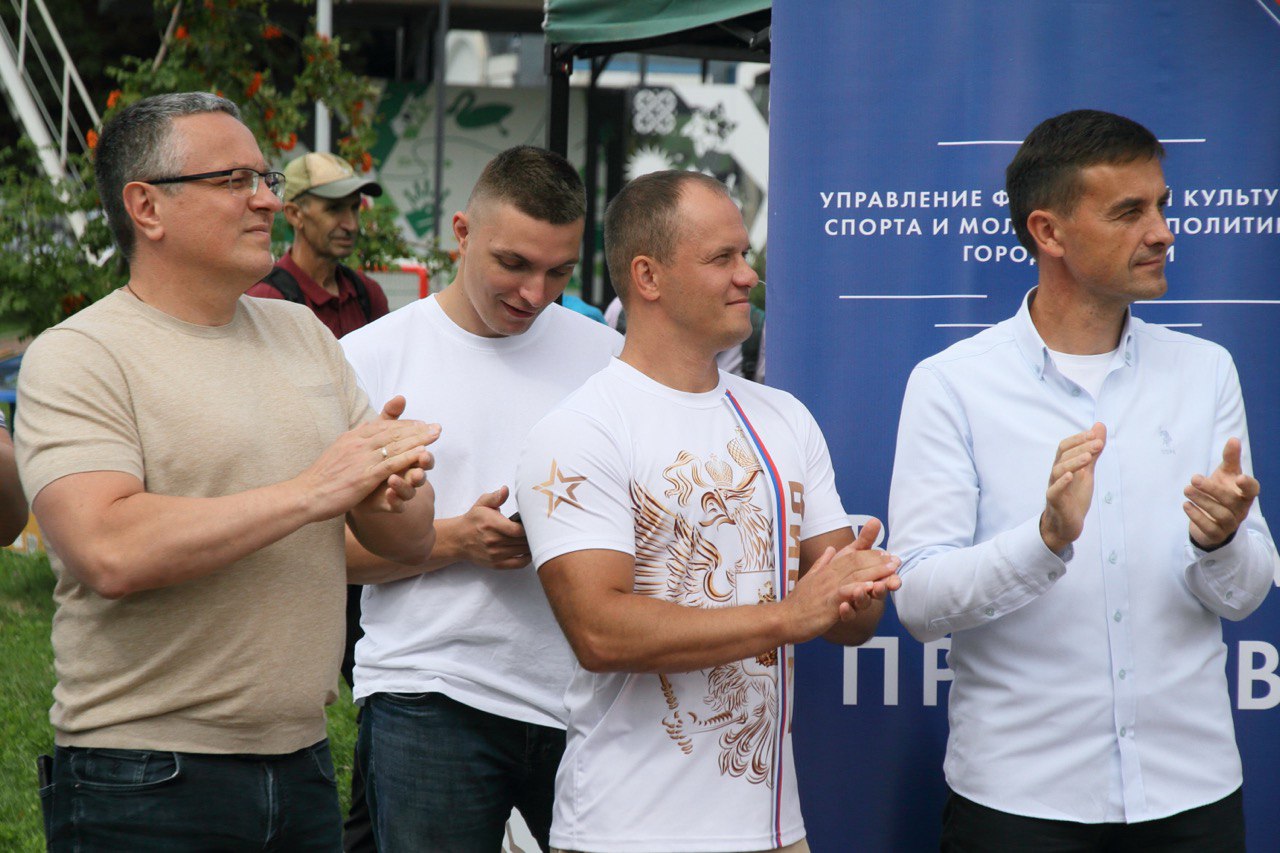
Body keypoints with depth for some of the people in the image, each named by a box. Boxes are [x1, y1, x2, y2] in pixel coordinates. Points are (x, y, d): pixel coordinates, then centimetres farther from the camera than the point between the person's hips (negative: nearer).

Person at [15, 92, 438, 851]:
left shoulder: (303, 334, 13)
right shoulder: (77, 359, -7)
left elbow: (414, 541, 11)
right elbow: (110, 552, -23)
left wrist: (389, 493, -13)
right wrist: (313, 490, -19)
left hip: (302, 763, 6)